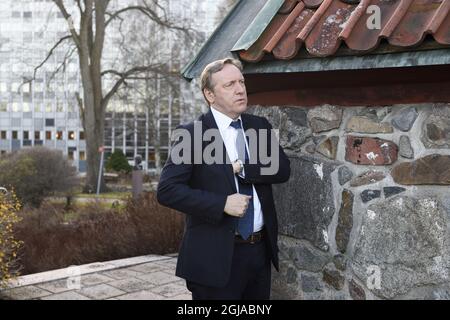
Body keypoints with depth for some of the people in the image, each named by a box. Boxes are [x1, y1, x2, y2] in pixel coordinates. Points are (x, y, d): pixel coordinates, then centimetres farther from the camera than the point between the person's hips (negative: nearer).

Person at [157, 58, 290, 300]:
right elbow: (167, 190, -15)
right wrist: (222, 203, -21)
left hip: (260, 251, 5)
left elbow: (282, 169, -2)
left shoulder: (260, 125, 8)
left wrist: (241, 168, -16)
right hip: (216, 256, -5)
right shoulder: (192, 133, -9)